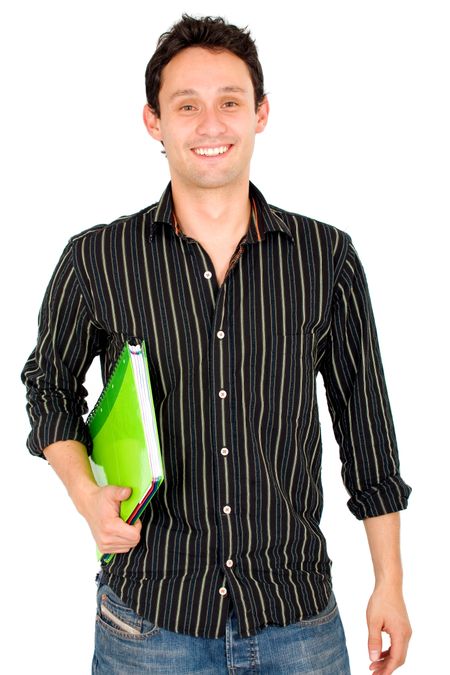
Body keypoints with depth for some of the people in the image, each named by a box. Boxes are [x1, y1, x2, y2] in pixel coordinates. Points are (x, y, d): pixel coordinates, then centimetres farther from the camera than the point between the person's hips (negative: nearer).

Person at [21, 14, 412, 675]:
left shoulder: (327, 257, -1)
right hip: (147, 618, 0)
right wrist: (88, 495, -6)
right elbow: (51, 386, 12)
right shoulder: (96, 261, -3)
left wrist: (390, 582, 7)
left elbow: (365, 422, 5)